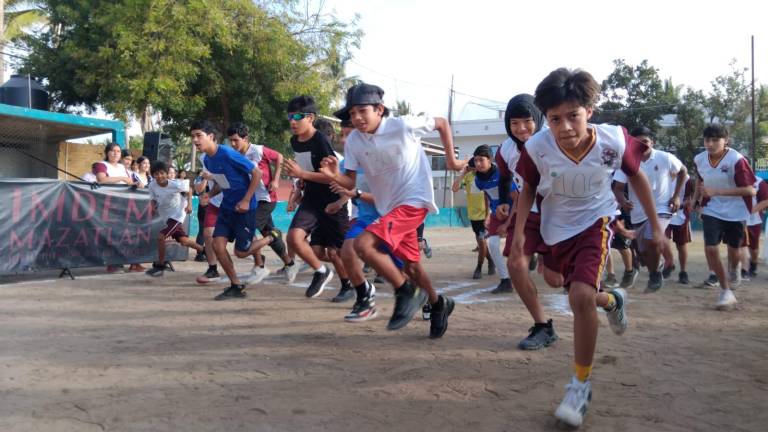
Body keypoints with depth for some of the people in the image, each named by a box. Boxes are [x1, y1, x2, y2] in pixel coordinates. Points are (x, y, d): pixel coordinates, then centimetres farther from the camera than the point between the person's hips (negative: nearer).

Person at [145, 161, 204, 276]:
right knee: (183, 240, 8)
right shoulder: (152, 186, -13)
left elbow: (189, 190, -6)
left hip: (177, 214, -6)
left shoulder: (175, 184, -24)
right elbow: (154, 199, 3)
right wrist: (153, 206, -18)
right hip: (167, 215, 6)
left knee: (160, 237, -17)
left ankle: (160, 265, 0)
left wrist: (189, 204, -16)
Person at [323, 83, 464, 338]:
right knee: (410, 264, 18)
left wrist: (451, 160, 0)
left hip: (413, 200, -7)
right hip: (388, 207, 7)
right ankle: (438, 305, 43)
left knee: (363, 244, -24)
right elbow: (350, 183, -1)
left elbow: (442, 123, -2)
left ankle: (406, 293, -7)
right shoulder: (353, 141, -3)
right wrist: (334, 176, -22)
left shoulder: (403, 126, -17)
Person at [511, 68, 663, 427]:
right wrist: (520, 231, -11)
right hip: (556, 229, 3)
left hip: (595, 222, -2)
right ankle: (612, 301, 55)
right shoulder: (537, 148, -25)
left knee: (581, 296, -22)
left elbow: (636, 176, -4)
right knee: (580, 298, 16)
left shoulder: (613, 140, -25)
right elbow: (528, 188, -4)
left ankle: (582, 384, -3)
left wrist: (655, 225, 2)